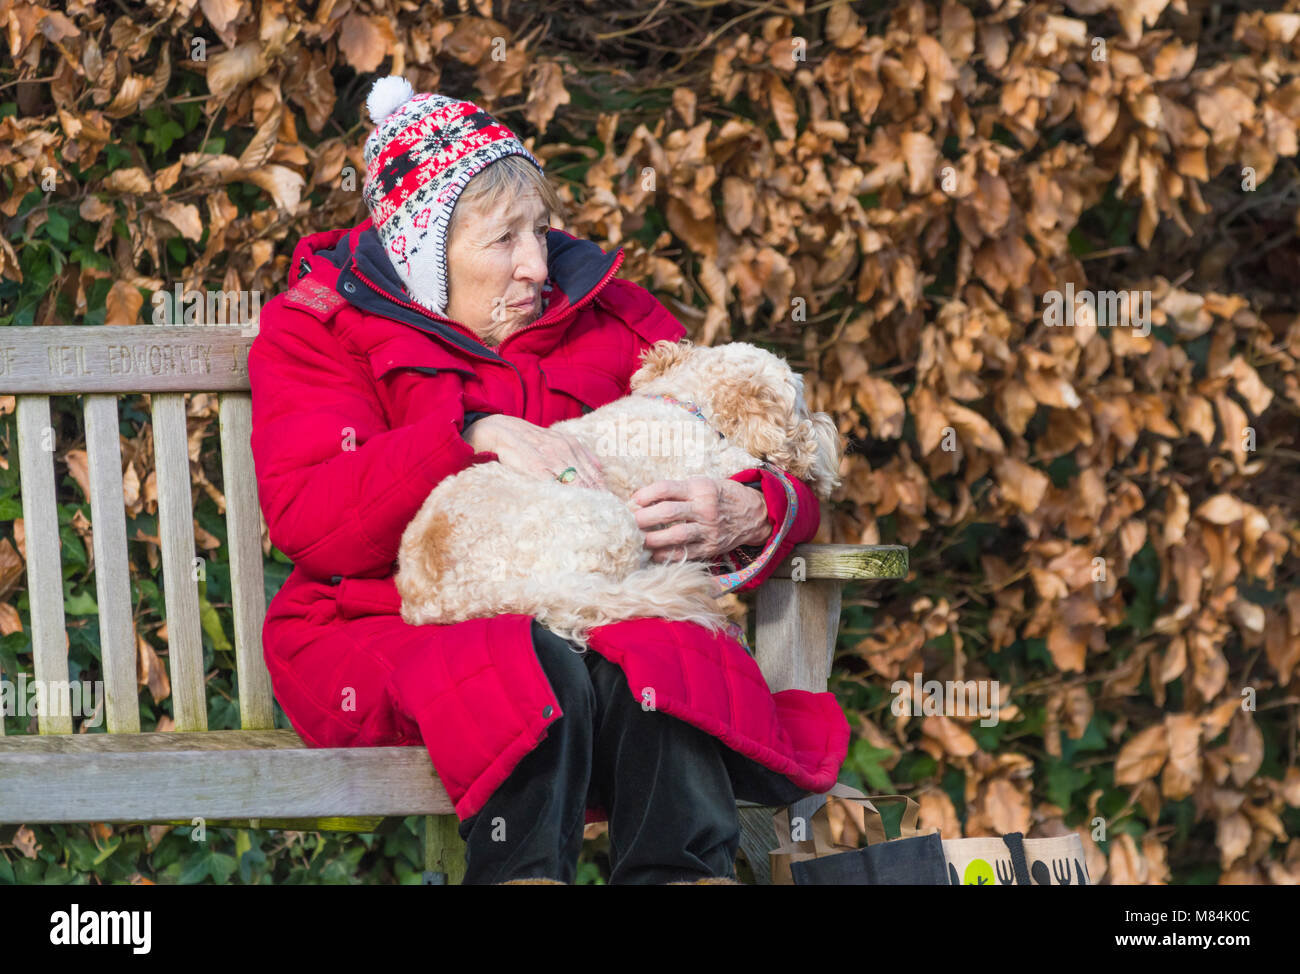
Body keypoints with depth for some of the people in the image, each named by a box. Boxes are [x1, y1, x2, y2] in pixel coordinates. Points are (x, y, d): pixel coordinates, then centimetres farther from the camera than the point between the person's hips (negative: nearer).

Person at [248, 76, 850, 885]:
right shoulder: (320, 325, 8)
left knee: (667, 665, -33)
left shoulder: (606, 316, 15)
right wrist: (477, 435, -19)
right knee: (540, 677, -36)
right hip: (386, 630, -2)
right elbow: (305, 518, -9)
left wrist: (750, 514, -13)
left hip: (585, 625, 2)